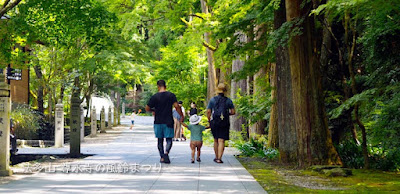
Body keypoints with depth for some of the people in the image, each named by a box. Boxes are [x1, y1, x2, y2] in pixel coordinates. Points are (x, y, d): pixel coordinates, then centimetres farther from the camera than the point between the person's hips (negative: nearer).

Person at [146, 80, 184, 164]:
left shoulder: (154, 97, -3)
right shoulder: (171, 95, -4)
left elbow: (147, 109, 0)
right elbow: (176, 106, -12)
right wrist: (182, 116, -3)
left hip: (158, 122, 1)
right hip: (168, 122, -1)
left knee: (160, 140, 12)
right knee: (169, 139, 3)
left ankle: (162, 157, 13)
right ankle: (166, 153, -22)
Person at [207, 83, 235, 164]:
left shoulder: (212, 100, 1)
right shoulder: (228, 100, 1)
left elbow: (208, 112, -3)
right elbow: (233, 112, 1)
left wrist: (209, 121, 10)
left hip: (214, 122, 1)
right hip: (224, 123, -1)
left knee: (216, 140, 17)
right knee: (221, 141, -4)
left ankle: (216, 157, 26)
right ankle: (219, 158, -13)